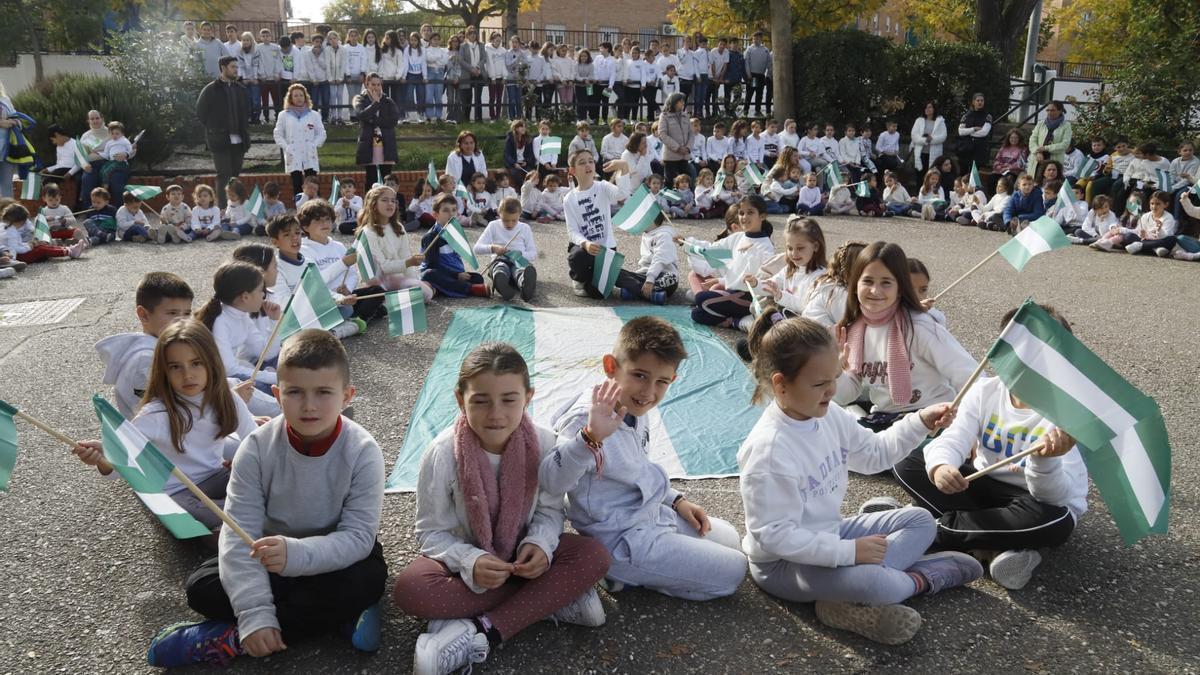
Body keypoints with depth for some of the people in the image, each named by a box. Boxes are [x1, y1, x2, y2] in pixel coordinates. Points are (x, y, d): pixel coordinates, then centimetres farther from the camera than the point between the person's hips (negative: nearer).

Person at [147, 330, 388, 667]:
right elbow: (240, 533, -20)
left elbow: (358, 536, -25)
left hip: (335, 556, -2)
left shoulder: (362, 451, -23)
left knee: (367, 580, -34)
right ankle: (340, 615, -19)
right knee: (201, 586, -20)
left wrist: (296, 554, -43)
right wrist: (255, 613, -30)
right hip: (270, 552, 3)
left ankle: (230, 638, -22)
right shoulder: (258, 447, -18)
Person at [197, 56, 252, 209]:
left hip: (238, 140, 5)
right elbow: (200, 112, 2)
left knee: (235, 175, 7)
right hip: (220, 140, -5)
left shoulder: (240, 89, 12)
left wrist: (244, 130, 12)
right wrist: (212, 130, 0)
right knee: (224, 176, -8)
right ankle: (223, 208, -6)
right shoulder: (210, 90, -3)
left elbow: (246, 112, 23)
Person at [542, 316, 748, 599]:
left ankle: (634, 571, 13)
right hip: (622, 542, -9)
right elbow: (552, 483, -46)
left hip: (651, 514, 9)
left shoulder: (636, 409, -1)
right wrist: (591, 438, -60)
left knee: (729, 538, 24)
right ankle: (628, 573, 2)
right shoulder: (588, 420, -29)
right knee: (733, 571, -3)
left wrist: (676, 500, 10)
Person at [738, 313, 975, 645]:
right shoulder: (769, 450, -30)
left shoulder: (828, 415, -4)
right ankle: (919, 578, 2)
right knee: (874, 582, -34)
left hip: (828, 535, 10)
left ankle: (852, 596, -10)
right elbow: (774, 535, -29)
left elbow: (875, 453, 13)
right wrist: (850, 552, -28)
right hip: (783, 562, -10)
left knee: (920, 521, 11)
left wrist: (920, 423, -1)